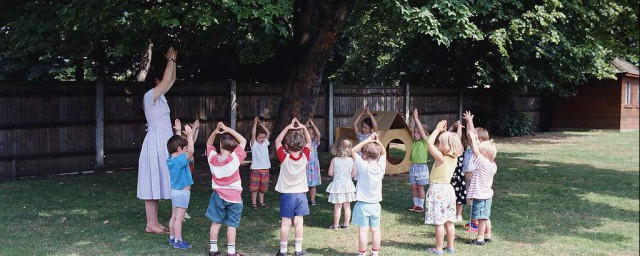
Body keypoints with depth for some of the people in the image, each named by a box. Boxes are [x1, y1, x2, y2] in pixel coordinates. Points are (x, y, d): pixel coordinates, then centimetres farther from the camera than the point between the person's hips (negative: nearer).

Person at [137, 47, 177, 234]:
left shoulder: (158, 96, 15)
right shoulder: (150, 95, -11)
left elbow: (172, 80, 23)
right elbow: (167, 80, -19)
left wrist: (173, 61, 15)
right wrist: (170, 60, -6)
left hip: (162, 144, 9)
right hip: (155, 143, -9)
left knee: (157, 184, 10)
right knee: (152, 184, -7)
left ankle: (154, 222, 14)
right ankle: (150, 224, -4)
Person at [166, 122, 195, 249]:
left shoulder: (170, 158, 3)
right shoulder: (180, 160, -23)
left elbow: (176, 142, 18)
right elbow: (191, 151, -36)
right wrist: (189, 135, -35)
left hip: (175, 191, 9)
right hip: (183, 192, -9)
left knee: (174, 217, 16)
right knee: (179, 218, -4)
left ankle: (172, 238, 24)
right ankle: (178, 241, 1)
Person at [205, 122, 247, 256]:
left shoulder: (212, 158, -8)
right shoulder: (234, 158, -17)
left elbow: (209, 144, 12)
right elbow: (243, 141, -7)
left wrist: (215, 131, -3)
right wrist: (229, 130, -9)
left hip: (218, 196, 3)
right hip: (234, 196, -3)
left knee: (216, 222, 13)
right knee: (232, 225, 4)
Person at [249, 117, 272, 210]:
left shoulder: (265, 143, 10)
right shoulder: (254, 144, -3)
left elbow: (268, 133, 6)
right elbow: (253, 134, -17)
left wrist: (260, 123, 3)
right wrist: (255, 123, -16)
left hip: (265, 168, 5)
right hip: (256, 168, -5)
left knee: (263, 187, 12)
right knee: (254, 187, 0)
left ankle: (261, 202, 22)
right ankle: (254, 203, 8)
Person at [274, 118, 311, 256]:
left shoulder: (284, 158, -14)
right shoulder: (304, 157, -8)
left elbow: (277, 142, -3)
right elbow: (308, 142, 7)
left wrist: (288, 128, -8)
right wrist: (304, 128, -4)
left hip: (287, 195, -2)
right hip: (300, 194, 2)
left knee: (285, 224, 2)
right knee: (299, 223, 6)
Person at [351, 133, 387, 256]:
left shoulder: (363, 166, -16)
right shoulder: (381, 166, -6)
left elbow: (353, 151, -10)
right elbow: (383, 153, 13)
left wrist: (368, 140, -11)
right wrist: (378, 141, -1)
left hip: (362, 204, -4)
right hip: (375, 205, 4)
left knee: (363, 230, -1)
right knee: (375, 230, 11)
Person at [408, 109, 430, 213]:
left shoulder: (425, 141, -5)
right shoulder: (415, 141, 9)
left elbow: (421, 129, -14)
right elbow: (412, 129, 3)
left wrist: (416, 118, -12)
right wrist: (412, 118, -2)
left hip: (421, 166, -6)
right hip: (413, 166, 6)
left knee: (420, 187, 0)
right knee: (413, 187, 8)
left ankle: (421, 206, 7)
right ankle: (416, 205, 16)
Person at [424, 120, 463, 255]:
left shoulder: (441, 157, -19)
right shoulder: (454, 157, 2)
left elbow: (429, 143, -19)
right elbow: (449, 140, 20)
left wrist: (438, 129, -10)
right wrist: (444, 131, 11)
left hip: (438, 190, -8)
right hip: (448, 189, 8)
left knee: (439, 222, -2)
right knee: (449, 221, 12)